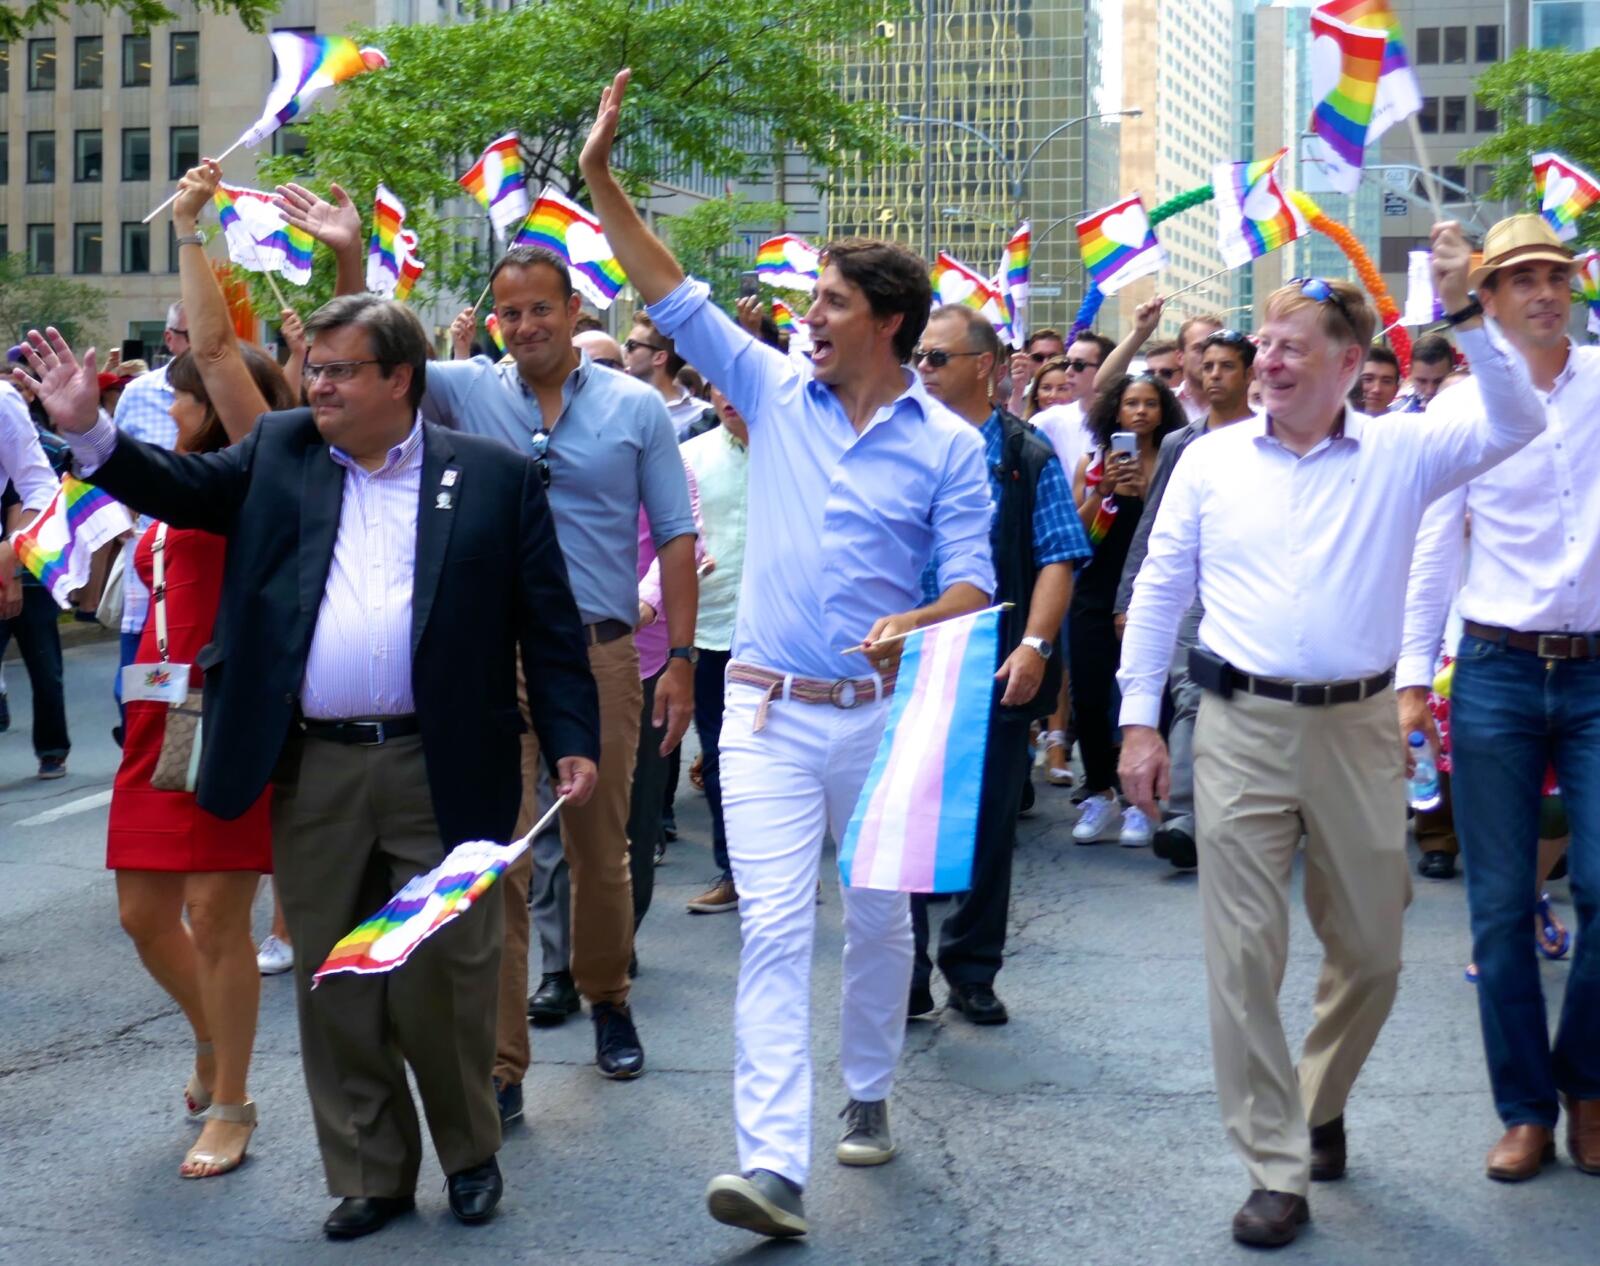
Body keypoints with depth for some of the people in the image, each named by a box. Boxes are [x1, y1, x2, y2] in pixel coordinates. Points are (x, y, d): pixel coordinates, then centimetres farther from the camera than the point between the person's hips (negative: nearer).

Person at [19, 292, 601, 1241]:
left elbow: (548, 621, 0)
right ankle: (370, 1175, 23)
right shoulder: (280, 452, 11)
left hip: (440, 771, -3)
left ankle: (472, 1153, 25)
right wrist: (89, 430, -8)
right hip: (311, 772, 3)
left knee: (442, 976, 2)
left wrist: (573, 740, -5)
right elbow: (183, 486, 7)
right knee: (335, 984, 9)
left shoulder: (494, 477, 1)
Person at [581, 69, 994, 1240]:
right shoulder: (777, 393, 5)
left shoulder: (947, 444, -2)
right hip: (770, 708, 1)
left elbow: (972, 584, -4)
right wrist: (602, 179, -1)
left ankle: (869, 1097, 35)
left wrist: (916, 624, -26)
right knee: (774, 929, -8)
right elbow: (672, 296, 5)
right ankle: (775, 1165, -13)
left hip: (882, 712, -1)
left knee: (879, 922, 13)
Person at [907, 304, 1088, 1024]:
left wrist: (1034, 647, -16)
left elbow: (1058, 559, -4)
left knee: (989, 828, 9)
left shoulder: (1029, 458, 2)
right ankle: (902, 977, 14)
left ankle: (972, 971, 22)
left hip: (997, 670, -1)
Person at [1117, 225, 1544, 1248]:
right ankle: (1278, 1171, 8)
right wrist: (1140, 721, 3)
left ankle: (1321, 1106, 39)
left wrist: (1467, 317, -19)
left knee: (1370, 952, 12)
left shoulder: (1400, 454, 2)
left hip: (1357, 728, 1)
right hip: (1241, 728, 0)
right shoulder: (1212, 459, 4)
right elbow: (1160, 589, 7)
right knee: (1245, 955, -1)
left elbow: (1517, 426, -8)